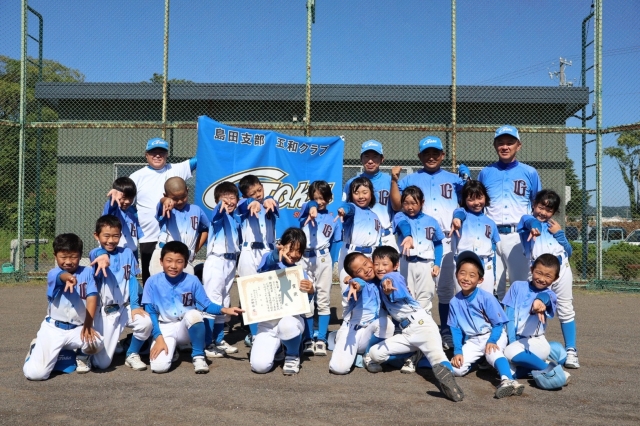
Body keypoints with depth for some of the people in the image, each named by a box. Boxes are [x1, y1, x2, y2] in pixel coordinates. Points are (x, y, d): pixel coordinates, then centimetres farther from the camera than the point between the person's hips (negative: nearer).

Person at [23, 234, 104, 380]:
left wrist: (88, 325, -18)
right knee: (35, 373, -13)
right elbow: (60, 276, -33)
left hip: (78, 328, 1)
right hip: (53, 328, -1)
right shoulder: (53, 274, -8)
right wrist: (68, 277, -59)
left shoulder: (87, 272, -1)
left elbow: (92, 297, -8)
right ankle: (36, 348, 24)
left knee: (97, 343, -30)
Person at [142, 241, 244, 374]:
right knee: (159, 367, -26)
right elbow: (150, 312, -5)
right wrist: (158, 338, -14)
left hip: (187, 328, 0)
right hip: (164, 329, 0)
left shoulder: (192, 281, -7)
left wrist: (224, 310, -22)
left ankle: (198, 356, -15)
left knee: (193, 313, -37)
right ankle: (171, 349, 13)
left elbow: (206, 305, -3)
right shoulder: (153, 282, -8)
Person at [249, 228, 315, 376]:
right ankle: (276, 347, 18)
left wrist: (310, 292, -25)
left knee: (286, 324, -38)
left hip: (291, 320, 0)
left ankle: (293, 355, -3)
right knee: (259, 366, -21)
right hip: (267, 324, 0)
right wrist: (276, 254, -50)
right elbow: (267, 262, -27)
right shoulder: (270, 260, -2)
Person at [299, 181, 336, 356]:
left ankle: (321, 340, 8)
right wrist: (312, 209, -45)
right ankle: (308, 339, 9)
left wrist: (334, 265, 6)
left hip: (324, 259, 2)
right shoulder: (306, 211, 5)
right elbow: (309, 205, -21)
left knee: (323, 299, 2)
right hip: (304, 259, -2)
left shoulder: (332, 218, 12)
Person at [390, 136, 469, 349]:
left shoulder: (453, 179, 16)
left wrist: (467, 180, -5)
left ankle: (446, 332, 11)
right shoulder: (410, 179, 14)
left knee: (446, 287, 4)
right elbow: (397, 205, 6)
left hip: (446, 240, 1)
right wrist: (394, 180, -3)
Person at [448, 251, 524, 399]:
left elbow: (498, 323, -11)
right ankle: (479, 359, 13)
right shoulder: (454, 302, -4)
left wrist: (491, 341, -26)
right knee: (456, 369, -14)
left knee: (492, 352, -37)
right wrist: (457, 351, -9)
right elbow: (455, 329, 1)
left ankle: (508, 380, -53)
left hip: (494, 335, -4)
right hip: (472, 341, 4)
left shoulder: (486, 297, -15)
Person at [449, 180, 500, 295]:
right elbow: (459, 213, -24)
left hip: (486, 268, 4)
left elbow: (493, 250, 18)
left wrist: (493, 275, 18)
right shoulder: (462, 213, 2)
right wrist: (457, 218, -50)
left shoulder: (490, 223, 14)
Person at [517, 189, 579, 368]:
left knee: (566, 310, 5)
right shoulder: (527, 220, 10)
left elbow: (569, 252, 18)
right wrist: (534, 226, -42)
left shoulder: (554, 226, 24)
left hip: (561, 268, 4)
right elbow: (530, 221, -18)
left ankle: (571, 351, 8)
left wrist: (559, 233, 4)